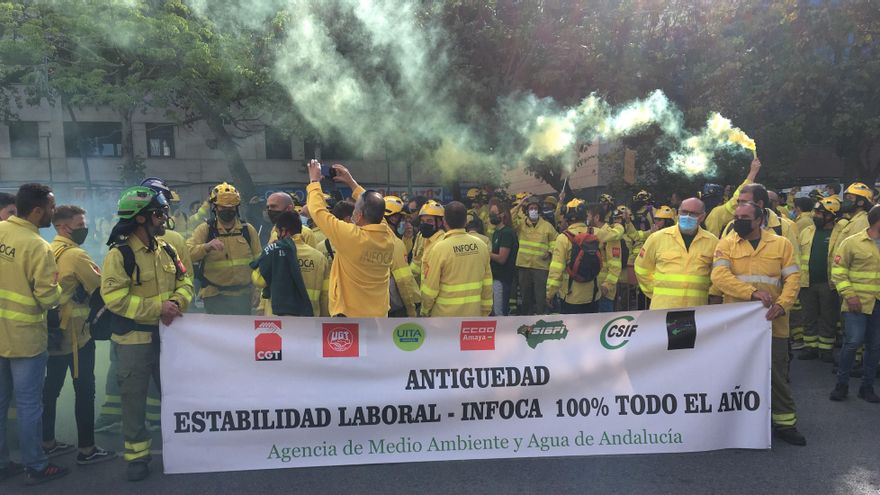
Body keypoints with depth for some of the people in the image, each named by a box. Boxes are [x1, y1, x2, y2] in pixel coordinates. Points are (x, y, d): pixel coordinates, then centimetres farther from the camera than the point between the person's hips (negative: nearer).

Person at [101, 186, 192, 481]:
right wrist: (157, 308, -24)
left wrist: (177, 303, -12)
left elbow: (184, 282, 9)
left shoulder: (166, 250, 6)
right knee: (134, 398, 6)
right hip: (134, 340, -6)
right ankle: (137, 455, 21)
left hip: (167, 335, 6)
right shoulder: (119, 254, -15)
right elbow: (115, 298, -21)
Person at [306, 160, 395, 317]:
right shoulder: (389, 237, -6)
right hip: (380, 316, 6)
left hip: (350, 316, -6)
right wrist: (351, 183, 21)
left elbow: (318, 211, -9)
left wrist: (314, 181, 7)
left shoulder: (352, 237, -22)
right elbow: (373, 208, 14)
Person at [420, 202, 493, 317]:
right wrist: (485, 311, 14)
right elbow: (487, 284, 4)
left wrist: (425, 311, 7)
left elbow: (430, 287, -10)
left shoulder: (439, 248, -14)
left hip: (445, 315, -4)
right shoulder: (481, 245, -1)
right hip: (474, 312, 4)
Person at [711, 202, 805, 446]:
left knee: (777, 373, 8)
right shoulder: (726, 244, 0)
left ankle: (784, 422, 23)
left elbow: (793, 277, -1)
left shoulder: (781, 244, 4)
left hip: (772, 321, 0)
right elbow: (719, 275, -14)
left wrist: (782, 305, -18)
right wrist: (752, 293, -24)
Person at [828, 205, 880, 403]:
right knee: (853, 341, -10)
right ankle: (842, 383, 7)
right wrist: (849, 295, -12)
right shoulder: (852, 242, -4)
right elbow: (838, 270, -4)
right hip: (858, 303, -5)